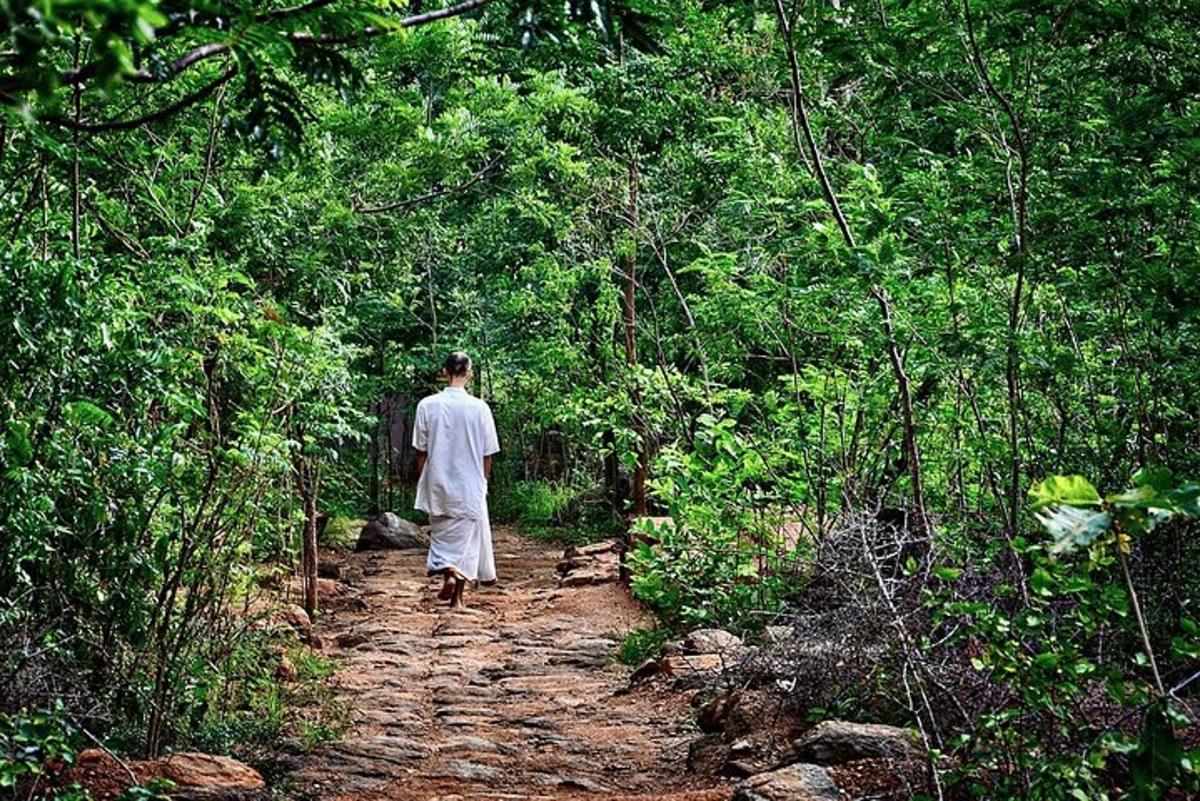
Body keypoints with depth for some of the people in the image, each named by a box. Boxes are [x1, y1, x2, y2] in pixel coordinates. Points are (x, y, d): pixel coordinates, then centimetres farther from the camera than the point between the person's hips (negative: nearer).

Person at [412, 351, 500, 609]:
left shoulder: (427, 405, -6)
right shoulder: (479, 408, -9)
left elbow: (421, 451, -1)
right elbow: (487, 454, -3)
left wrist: (422, 482, 11)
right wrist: (484, 480, 13)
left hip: (438, 484, 1)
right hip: (470, 485, -1)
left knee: (441, 532, 18)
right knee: (466, 536, 9)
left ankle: (447, 573, -4)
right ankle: (457, 597, 11)